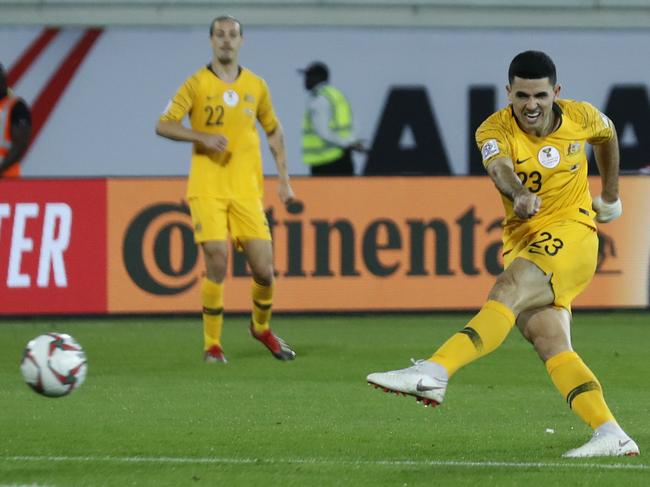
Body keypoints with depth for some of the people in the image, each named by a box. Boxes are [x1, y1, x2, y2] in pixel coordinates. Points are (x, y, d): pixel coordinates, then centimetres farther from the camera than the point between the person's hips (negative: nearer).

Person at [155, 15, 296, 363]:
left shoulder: (256, 86, 10)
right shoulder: (197, 84, 0)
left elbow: (274, 132, 21)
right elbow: (163, 125, -3)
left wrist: (284, 179, 15)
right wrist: (203, 137, -17)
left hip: (247, 190, 3)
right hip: (207, 188, -3)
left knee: (263, 269, -3)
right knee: (217, 262, -15)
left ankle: (262, 327, 27)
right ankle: (212, 345, -1)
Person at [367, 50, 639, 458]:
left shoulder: (581, 117, 0)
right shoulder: (496, 130, -6)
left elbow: (607, 134, 25)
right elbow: (500, 168, -29)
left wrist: (611, 192, 33)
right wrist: (518, 194, -52)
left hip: (572, 232, -3)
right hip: (522, 241, 3)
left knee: (507, 292, -29)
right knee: (548, 341, -14)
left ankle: (433, 373, -45)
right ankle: (612, 436, -15)